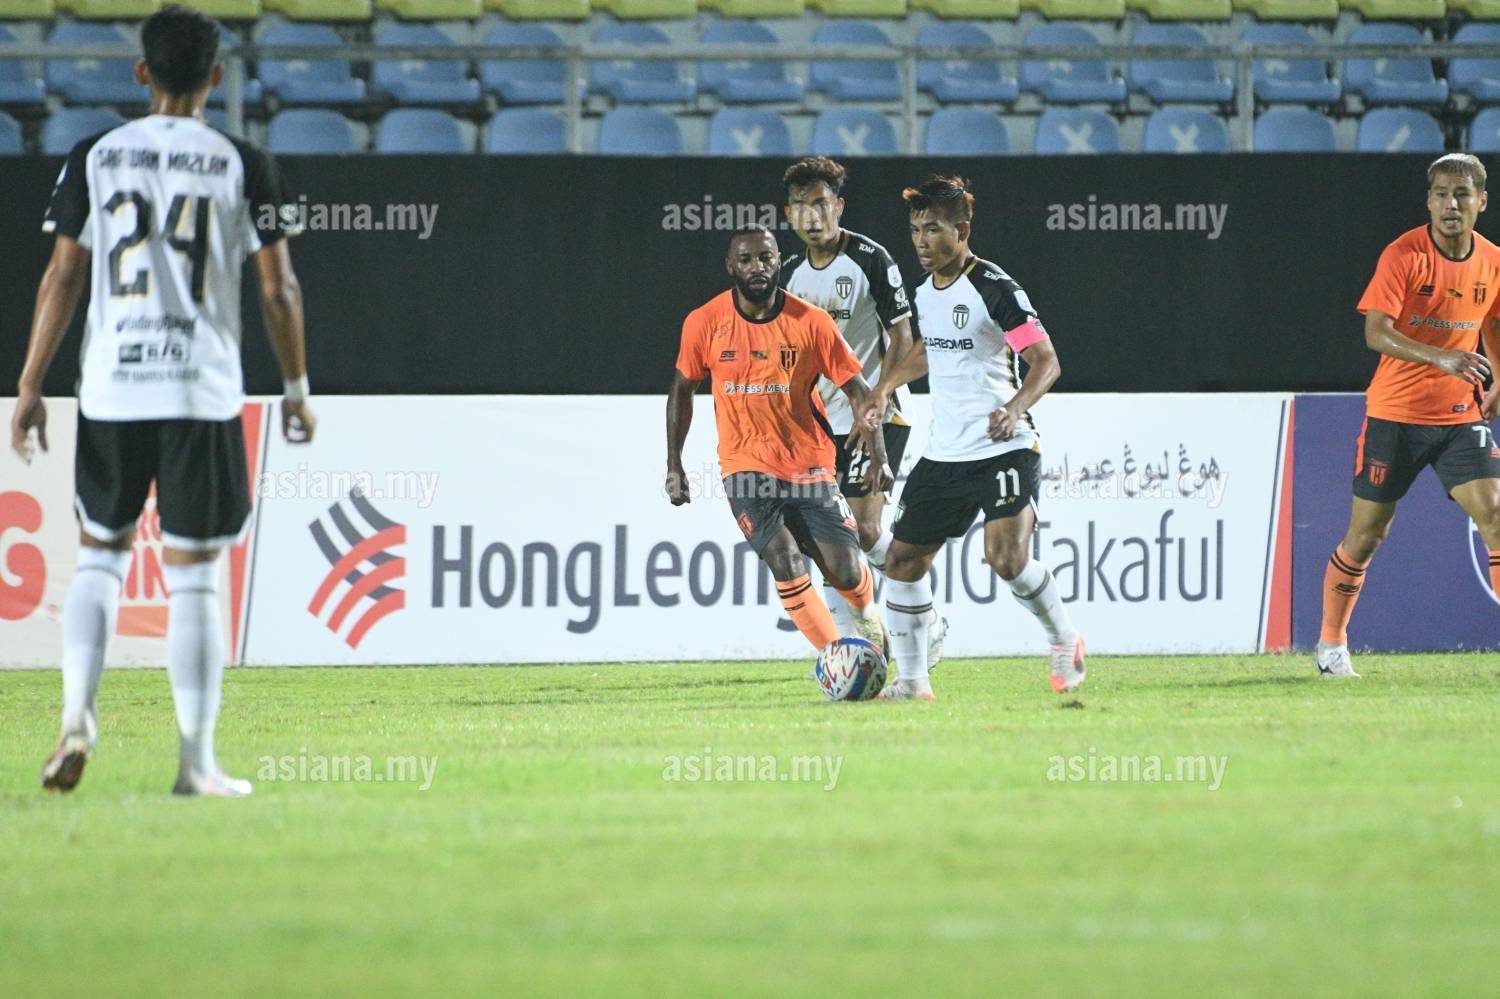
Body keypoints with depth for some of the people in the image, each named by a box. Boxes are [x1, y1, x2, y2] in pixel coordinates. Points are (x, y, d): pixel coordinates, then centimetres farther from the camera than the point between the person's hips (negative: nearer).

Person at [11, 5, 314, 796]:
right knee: (193, 581, 3)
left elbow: (62, 277, 0)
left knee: (99, 557, 17)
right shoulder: (240, 166, -1)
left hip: (111, 391, 1)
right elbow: (278, 291, 0)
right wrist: (297, 390, 12)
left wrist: (31, 388, 5)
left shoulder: (94, 158, 2)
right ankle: (195, 762, 3)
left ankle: (77, 716, -2)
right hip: (203, 394, -1)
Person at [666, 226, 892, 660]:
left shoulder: (810, 321, -9)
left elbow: (858, 390, -3)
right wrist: (674, 465, 7)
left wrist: (878, 456, -14)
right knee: (785, 562, -19)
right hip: (745, 465, 0)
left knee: (844, 572, -3)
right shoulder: (704, 323, -5)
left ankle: (867, 613, 33)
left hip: (809, 462, 0)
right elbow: (682, 389, 9)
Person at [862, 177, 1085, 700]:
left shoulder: (994, 288, -13)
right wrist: (884, 389, 24)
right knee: (903, 559, 3)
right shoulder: (925, 292, 11)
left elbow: (1046, 361, -16)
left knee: (1006, 558, -22)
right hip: (943, 455, 8)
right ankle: (911, 680, 14)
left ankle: (1064, 640, 4)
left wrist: (1015, 406, -32)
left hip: (1004, 447, -8)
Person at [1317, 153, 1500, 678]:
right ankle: (1331, 644, 22)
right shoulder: (1403, 255, -13)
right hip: (1396, 413, -3)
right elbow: (1376, 334, -22)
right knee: (1366, 534, 5)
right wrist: (1442, 358, -34)